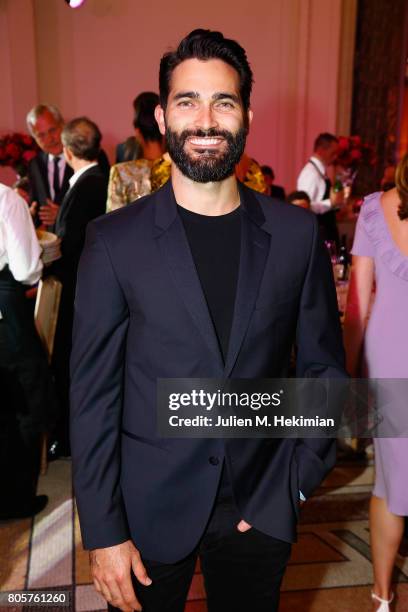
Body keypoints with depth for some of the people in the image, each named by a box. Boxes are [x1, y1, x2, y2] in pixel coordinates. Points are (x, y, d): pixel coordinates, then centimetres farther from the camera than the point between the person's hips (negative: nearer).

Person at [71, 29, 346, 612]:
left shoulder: (297, 234, -6)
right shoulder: (114, 241, -10)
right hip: (151, 509, -1)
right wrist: (103, 532, -7)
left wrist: (297, 479, -4)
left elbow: (323, 367, 3)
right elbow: (93, 395, -8)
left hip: (261, 508, 2)